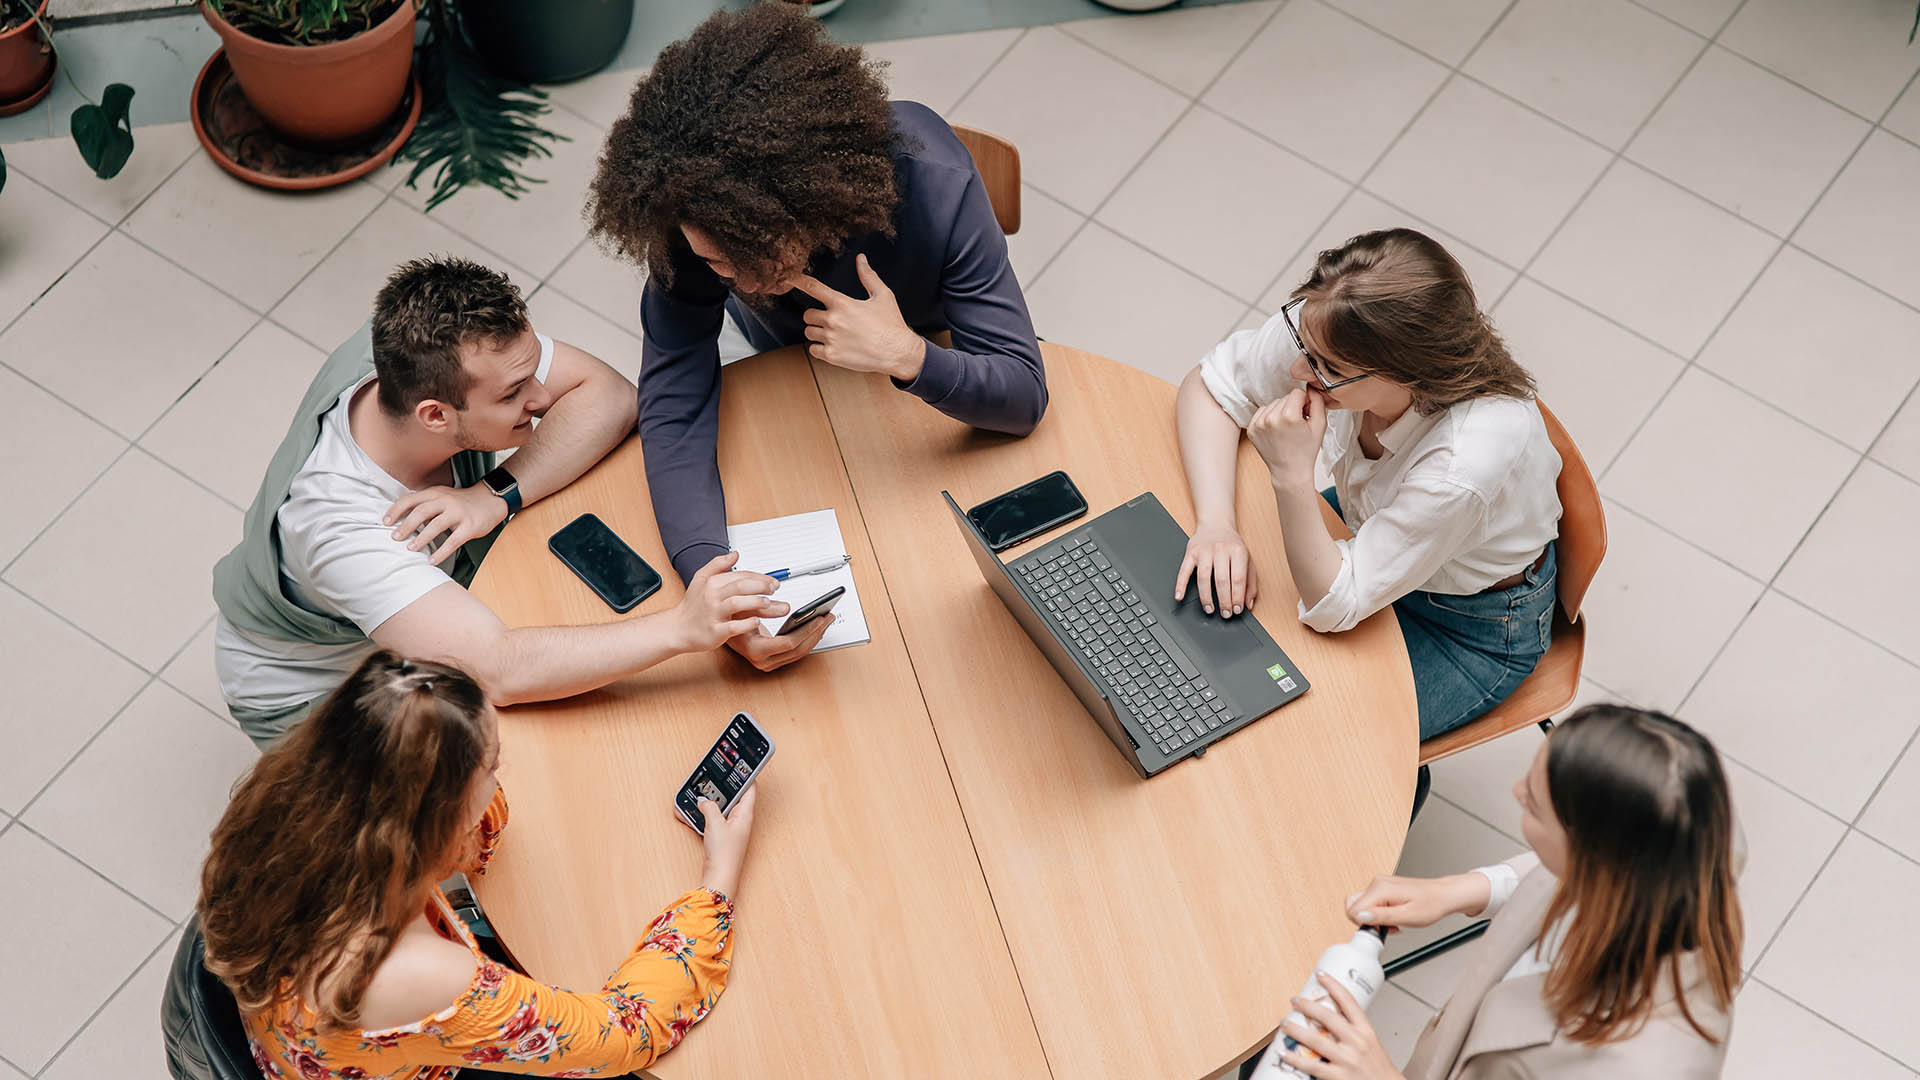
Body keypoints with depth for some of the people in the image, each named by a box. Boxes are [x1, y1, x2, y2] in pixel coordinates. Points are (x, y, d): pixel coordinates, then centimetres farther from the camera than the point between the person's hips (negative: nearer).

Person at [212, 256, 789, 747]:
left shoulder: (423, 352, -27)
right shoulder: (336, 521, -44)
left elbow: (608, 393, -21)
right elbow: (498, 670, -50)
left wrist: (496, 496, -36)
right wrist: (682, 626, -55)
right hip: (316, 693, -7)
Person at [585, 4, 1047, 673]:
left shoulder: (931, 181, -42)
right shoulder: (696, 218, -39)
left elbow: (1024, 396, -34)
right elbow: (674, 406, -37)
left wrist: (910, 358, -56)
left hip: (921, 348, -1)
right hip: (776, 355, 1)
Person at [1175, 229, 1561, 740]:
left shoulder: (1471, 458, -43)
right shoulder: (1325, 327, -30)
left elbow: (1333, 609, -31)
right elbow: (1209, 386, -10)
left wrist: (1293, 477, -44)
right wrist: (1216, 525, -25)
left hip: (1476, 630, -6)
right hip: (1368, 525, 6)